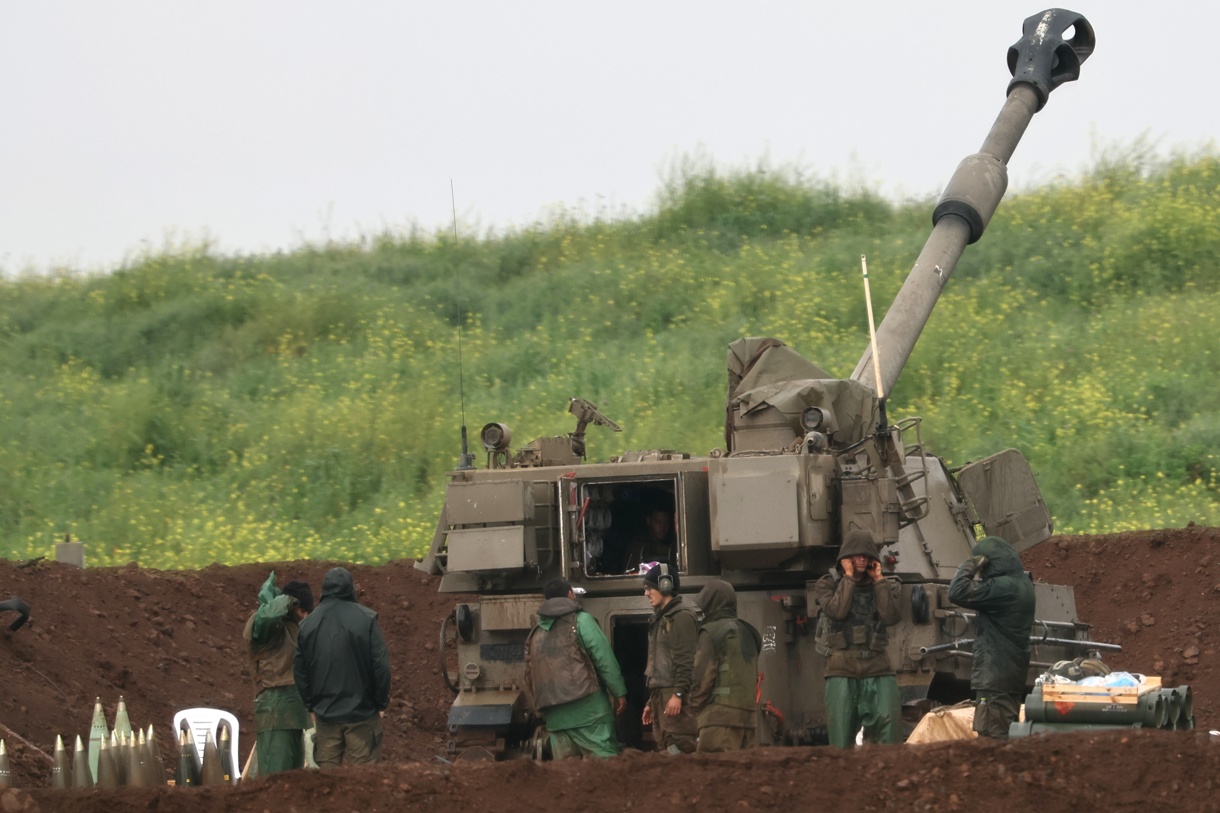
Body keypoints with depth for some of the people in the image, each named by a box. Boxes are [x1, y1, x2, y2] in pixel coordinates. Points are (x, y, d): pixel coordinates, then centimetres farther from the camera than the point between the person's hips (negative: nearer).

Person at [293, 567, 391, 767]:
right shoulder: (366, 619, -7)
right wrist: (381, 703, 1)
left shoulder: (307, 625, 3)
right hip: (362, 713, -3)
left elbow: (299, 671, 7)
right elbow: (381, 665, -9)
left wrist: (310, 706, 15)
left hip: (325, 714, 3)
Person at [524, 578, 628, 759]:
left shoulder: (535, 634, 17)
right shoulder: (580, 621, -1)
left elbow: (530, 677, 18)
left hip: (555, 716, 5)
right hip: (586, 709, -5)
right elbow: (604, 659, -6)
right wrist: (619, 692, 0)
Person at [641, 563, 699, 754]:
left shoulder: (681, 616, -7)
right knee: (665, 748, 5)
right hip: (660, 695, 10)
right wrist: (651, 702, 23)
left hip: (675, 694, -10)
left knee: (679, 748, -16)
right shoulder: (660, 619, 21)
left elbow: (686, 660, -16)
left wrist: (678, 694, -22)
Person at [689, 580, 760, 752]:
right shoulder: (748, 633, 19)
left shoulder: (711, 632, -4)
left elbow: (703, 675, -9)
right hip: (749, 714, 8)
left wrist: (695, 707, 2)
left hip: (720, 715, -8)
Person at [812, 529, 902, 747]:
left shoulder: (883, 586, 16)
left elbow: (891, 617, -3)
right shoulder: (828, 584, 10)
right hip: (842, 666, -1)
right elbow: (837, 610, -10)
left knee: (889, 722, -14)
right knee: (841, 730, -6)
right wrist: (849, 578, -4)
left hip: (876, 666, 1)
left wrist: (879, 580, 0)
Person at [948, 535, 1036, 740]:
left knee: (991, 739, -9)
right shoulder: (1021, 583, 12)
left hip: (995, 677, -10)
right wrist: (977, 578, 7)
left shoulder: (1003, 587, -20)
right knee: (1005, 737, 13)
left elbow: (957, 593, -24)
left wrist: (968, 567, -10)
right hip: (1012, 677, 10)